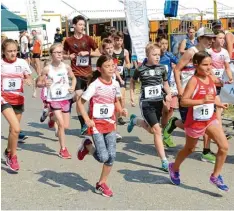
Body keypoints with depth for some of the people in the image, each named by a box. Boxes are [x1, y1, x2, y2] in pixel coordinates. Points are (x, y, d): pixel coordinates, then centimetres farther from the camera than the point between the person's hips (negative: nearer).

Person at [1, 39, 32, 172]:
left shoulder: (22, 63, -1)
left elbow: (29, 78, 5)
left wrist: (28, 80, -18)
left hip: (18, 100, 3)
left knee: (13, 129, 14)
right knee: (16, 128, -18)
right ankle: (13, 157, 0)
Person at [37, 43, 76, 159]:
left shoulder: (66, 67, -3)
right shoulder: (47, 69, -9)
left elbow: (73, 78, 13)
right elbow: (38, 82, 0)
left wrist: (73, 87, -5)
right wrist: (44, 83, -21)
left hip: (65, 98, 3)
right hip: (54, 99, -3)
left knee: (66, 126, 7)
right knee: (61, 124, -11)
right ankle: (63, 149, 2)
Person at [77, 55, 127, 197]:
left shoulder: (115, 84, 3)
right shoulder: (95, 85, -14)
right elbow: (80, 102, -10)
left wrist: (121, 110, -2)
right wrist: (87, 120, -19)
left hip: (110, 124, 5)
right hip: (97, 124, -5)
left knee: (112, 156, 1)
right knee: (103, 157, -11)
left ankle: (102, 184, 19)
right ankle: (87, 146, 20)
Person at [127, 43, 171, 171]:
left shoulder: (162, 68, 2)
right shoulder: (141, 69, -5)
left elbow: (165, 83, 14)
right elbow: (133, 81, 13)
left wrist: (168, 94, -4)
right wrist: (132, 94, 6)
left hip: (158, 101, 4)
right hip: (146, 103, -4)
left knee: (151, 129, 16)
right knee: (157, 130, -11)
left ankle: (135, 120, 47)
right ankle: (164, 161, -5)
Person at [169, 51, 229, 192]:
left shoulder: (211, 79, 1)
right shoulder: (194, 80, -20)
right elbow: (183, 101, -28)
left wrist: (218, 104, 9)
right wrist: (202, 101, -36)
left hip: (210, 119, 6)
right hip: (195, 121, -6)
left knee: (224, 146, -7)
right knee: (190, 149, 15)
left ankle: (215, 176, 9)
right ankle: (175, 168, 42)